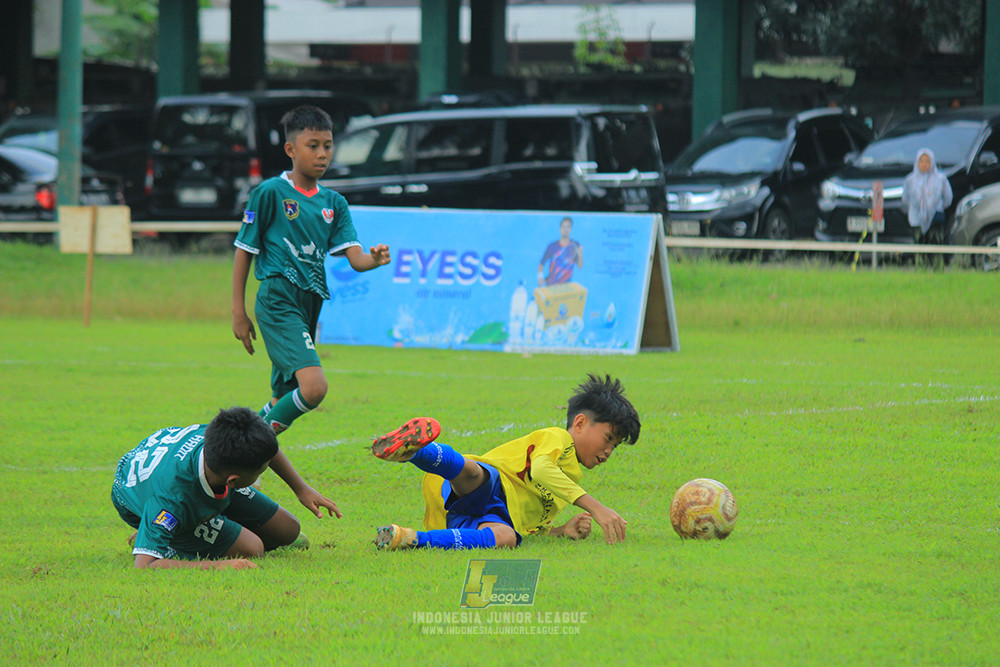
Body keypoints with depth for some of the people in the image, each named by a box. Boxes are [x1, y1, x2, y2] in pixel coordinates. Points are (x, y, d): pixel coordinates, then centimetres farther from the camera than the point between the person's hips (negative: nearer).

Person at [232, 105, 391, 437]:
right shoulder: (270, 193, -3)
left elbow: (354, 257, 2)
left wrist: (373, 259, -22)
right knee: (313, 386, -24)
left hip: (310, 303, 7)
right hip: (278, 301, -7)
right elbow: (245, 251, 1)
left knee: (284, 400, 11)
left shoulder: (334, 202, 12)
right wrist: (239, 312, -1)